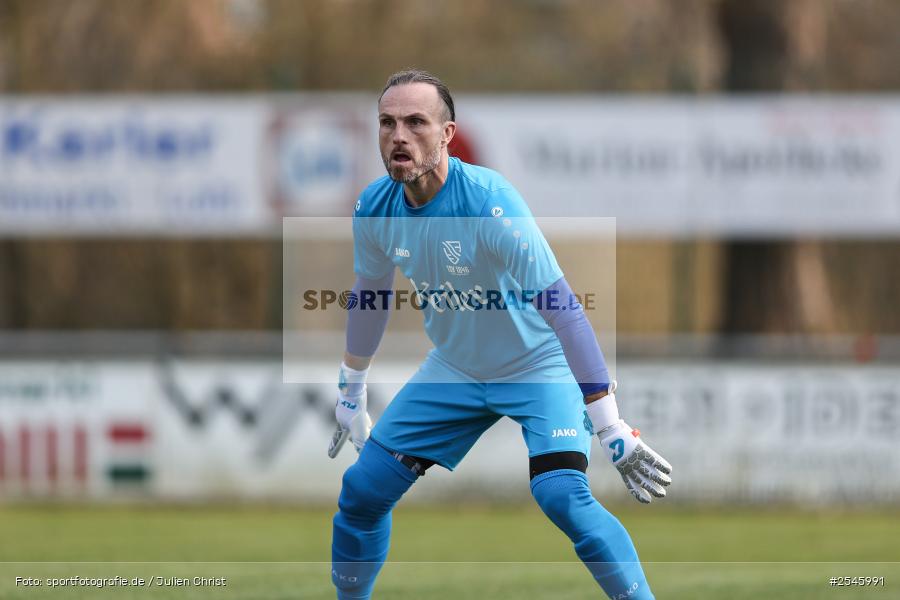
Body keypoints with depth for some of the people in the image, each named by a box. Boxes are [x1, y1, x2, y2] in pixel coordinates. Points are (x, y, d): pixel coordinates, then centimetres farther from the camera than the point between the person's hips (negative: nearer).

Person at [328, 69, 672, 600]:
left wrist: (611, 428, -36)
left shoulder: (489, 203, -30)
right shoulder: (375, 209, -12)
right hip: (455, 370, 6)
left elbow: (563, 309, -32)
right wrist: (351, 394, 19)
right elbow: (370, 299, 10)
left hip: (541, 366, -6)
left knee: (563, 497, -28)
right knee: (362, 491, 2)